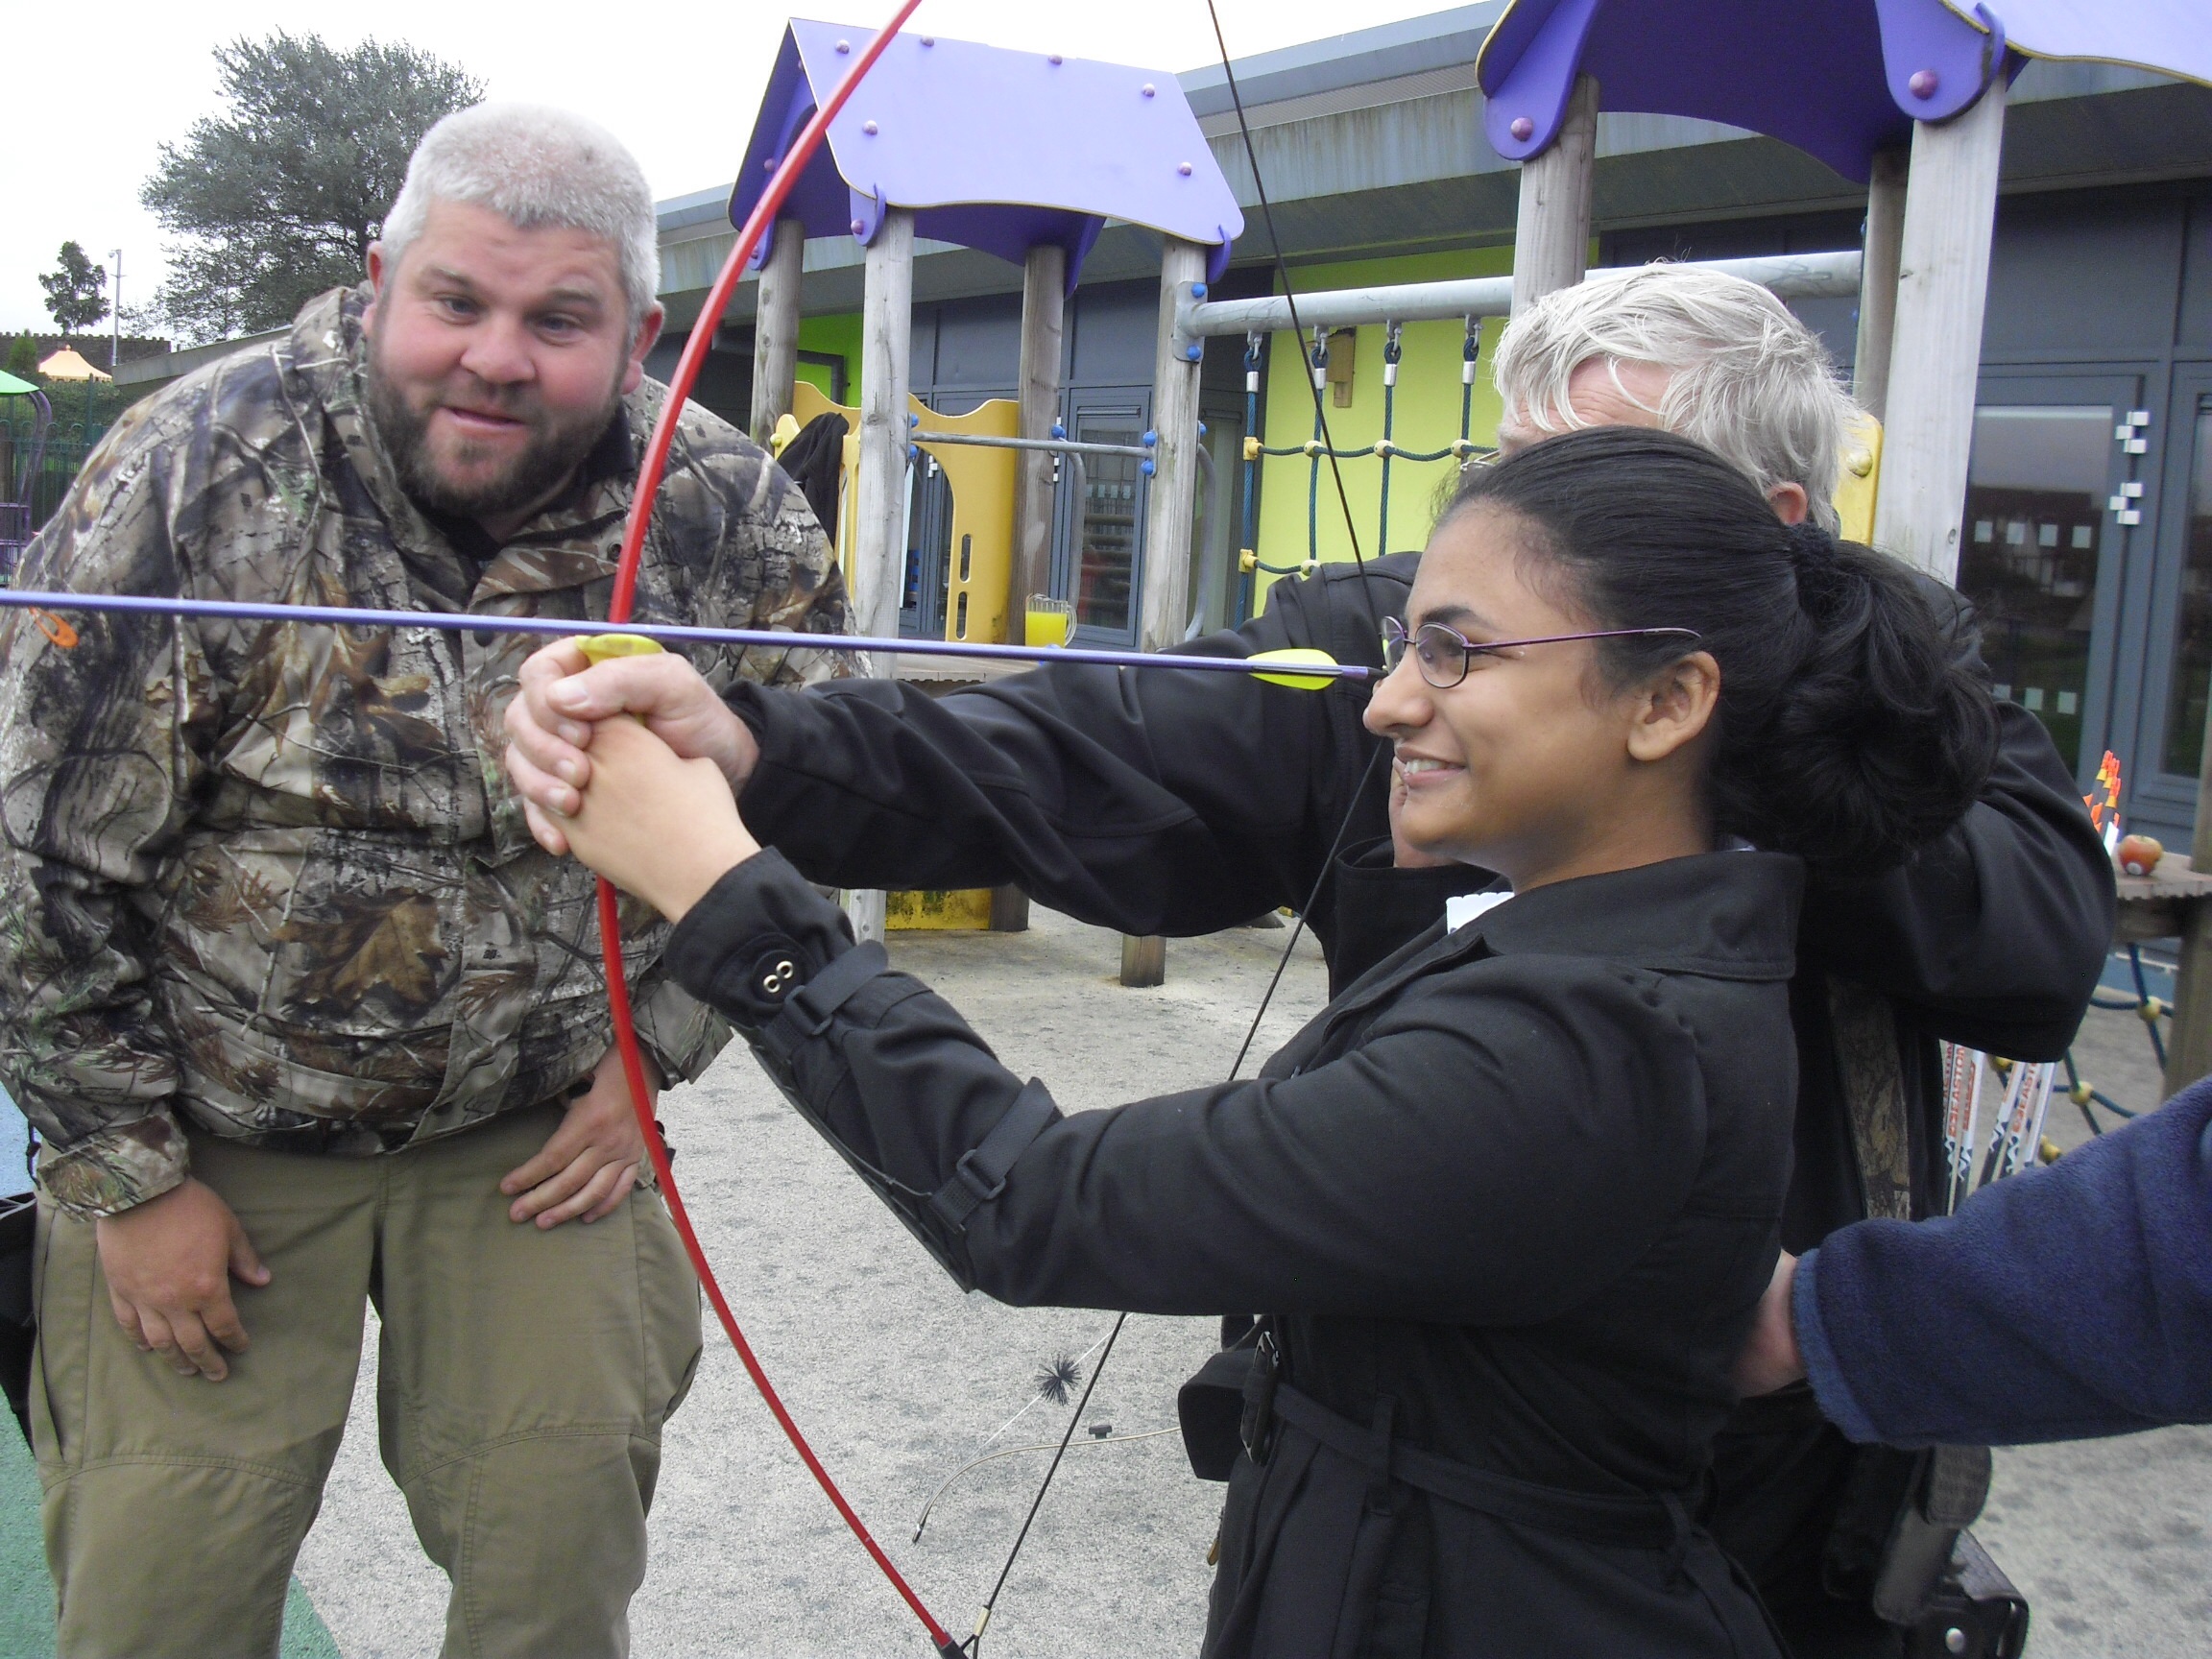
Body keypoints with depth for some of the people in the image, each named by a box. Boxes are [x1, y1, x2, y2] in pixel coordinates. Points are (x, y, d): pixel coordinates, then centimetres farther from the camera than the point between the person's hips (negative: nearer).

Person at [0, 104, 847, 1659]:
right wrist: (127, 1172, -7)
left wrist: (655, 1056, -1)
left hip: (543, 1128, 2)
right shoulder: (192, 477, -18)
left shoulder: (737, 520, -11)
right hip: (214, 1130, -1)